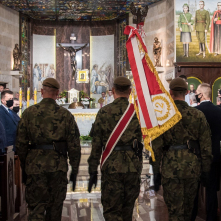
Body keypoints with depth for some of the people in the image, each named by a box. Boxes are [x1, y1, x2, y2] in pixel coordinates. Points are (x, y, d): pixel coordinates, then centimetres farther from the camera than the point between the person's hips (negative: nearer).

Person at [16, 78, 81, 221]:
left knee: (36, 206, 3)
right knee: (55, 206, 15)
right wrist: (75, 170, 8)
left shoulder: (29, 112, -1)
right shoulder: (66, 115, 0)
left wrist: (24, 168, 11)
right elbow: (74, 146, 0)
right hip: (58, 166, 1)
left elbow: (21, 143, 1)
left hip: (35, 165, -1)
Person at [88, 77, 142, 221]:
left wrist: (93, 171, 3)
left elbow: (96, 144, -3)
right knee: (128, 209, 19)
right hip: (133, 167, 3)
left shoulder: (104, 112, -3)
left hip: (111, 167, -2)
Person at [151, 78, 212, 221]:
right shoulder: (198, 115, -1)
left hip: (171, 167, -2)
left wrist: (156, 173, 2)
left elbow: (157, 147, -5)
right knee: (188, 209, 19)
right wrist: (205, 171, 10)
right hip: (192, 166, 2)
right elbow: (206, 147, 1)